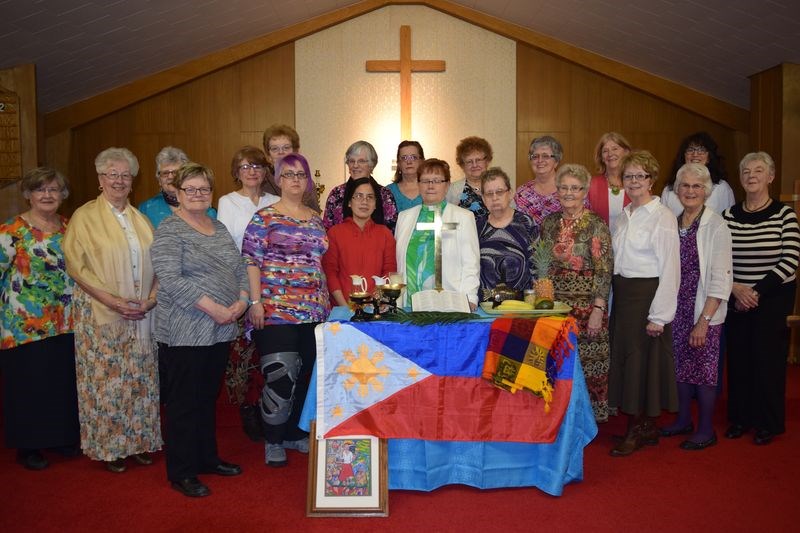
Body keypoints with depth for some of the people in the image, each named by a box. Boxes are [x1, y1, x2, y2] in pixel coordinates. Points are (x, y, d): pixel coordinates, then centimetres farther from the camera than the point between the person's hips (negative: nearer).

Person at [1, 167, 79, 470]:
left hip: (66, 324, 5)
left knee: (64, 380, 12)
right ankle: (28, 447, 20)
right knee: (29, 384, 4)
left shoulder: (69, 227, 8)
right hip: (26, 326, -5)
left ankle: (62, 437, 29)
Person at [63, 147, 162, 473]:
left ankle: (138, 440, 22)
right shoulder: (84, 216, -2)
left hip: (142, 314, 4)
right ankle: (108, 446, 16)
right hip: (101, 314, -4)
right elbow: (77, 266, -9)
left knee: (140, 379, 8)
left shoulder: (140, 219, 12)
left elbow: (156, 263, 10)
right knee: (105, 380, 1)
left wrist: (151, 298, -7)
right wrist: (112, 301, -17)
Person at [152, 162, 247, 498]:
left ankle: (207, 458, 32)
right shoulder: (169, 231, -9)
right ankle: (181, 473, 15)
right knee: (184, 402, 3)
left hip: (221, 330, 7)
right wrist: (214, 309, -21)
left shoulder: (220, 228, 14)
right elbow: (171, 280, -19)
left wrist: (241, 301, -4)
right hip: (185, 332, -7)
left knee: (208, 397, 18)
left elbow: (240, 269, 15)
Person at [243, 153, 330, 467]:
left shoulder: (315, 219, 14)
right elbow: (251, 261, -6)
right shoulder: (264, 217, -2)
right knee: (281, 376, -6)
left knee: (306, 373, 9)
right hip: (276, 309, -5)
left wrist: (326, 300, 14)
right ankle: (274, 441, 11)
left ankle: (296, 433, 25)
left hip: (314, 310, 6)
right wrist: (255, 302, -13)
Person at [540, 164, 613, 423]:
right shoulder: (549, 222, 9)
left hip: (585, 304, -4)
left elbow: (604, 271, -10)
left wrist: (598, 309, -16)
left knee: (587, 363, 0)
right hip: (554, 302, 5)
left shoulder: (595, 225, -7)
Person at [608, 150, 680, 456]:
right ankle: (645, 428, 23)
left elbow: (670, 268, -13)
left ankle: (638, 431, 15)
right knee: (624, 356, 9)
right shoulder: (622, 217, 12)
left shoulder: (662, 216, -10)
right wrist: (616, 291, 4)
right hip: (622, 293, 7)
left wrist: (659, 315, -16)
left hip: (647, 293, -7)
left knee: (641, 359, 0)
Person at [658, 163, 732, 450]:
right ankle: (683, 420, 30)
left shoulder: (716, 226, -10)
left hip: (704, 312, -5)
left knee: (703, 369, 3)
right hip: (676, 310, 5)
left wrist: (704, 320, -16)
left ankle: (706, 430, 18)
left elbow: (721, 279, -13)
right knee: (681, 366, 13)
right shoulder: (673, 223, 6)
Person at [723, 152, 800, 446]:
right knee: (738, 356, 7)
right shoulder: (729, 215, 2)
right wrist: (735, 288, -12)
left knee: (768, 356, 2)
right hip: (736, 298, 3)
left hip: (774, 298, -2)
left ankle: (768, 423, 19)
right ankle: (740, 417, 23)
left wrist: (757, 291, -15)